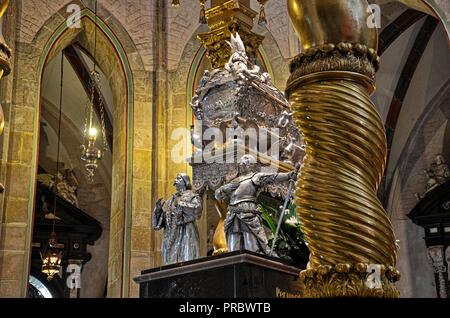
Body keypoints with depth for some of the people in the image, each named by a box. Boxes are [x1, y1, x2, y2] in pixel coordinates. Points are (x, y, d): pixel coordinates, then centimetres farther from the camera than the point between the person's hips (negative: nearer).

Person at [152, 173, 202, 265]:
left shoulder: (192, 197, 8)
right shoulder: (171, 199, 22)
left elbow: (197, 209, -13)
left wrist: (181, 204, -16)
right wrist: (159, 208, -1)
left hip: (186, 234, -5)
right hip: (171, 236, 5)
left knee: (187, 263, -12)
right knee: (171, 264, -1)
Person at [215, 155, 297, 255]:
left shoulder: (256, 177, 12)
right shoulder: (235, 181, 26)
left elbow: (272, 177, -3)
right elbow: (218, 194, 22)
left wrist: (289, 175, -18)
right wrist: (228, 187, 2)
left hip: (248, 214, -5)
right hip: (232, 216, 5)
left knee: (253, 249, -11)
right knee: (233, 251, 2)